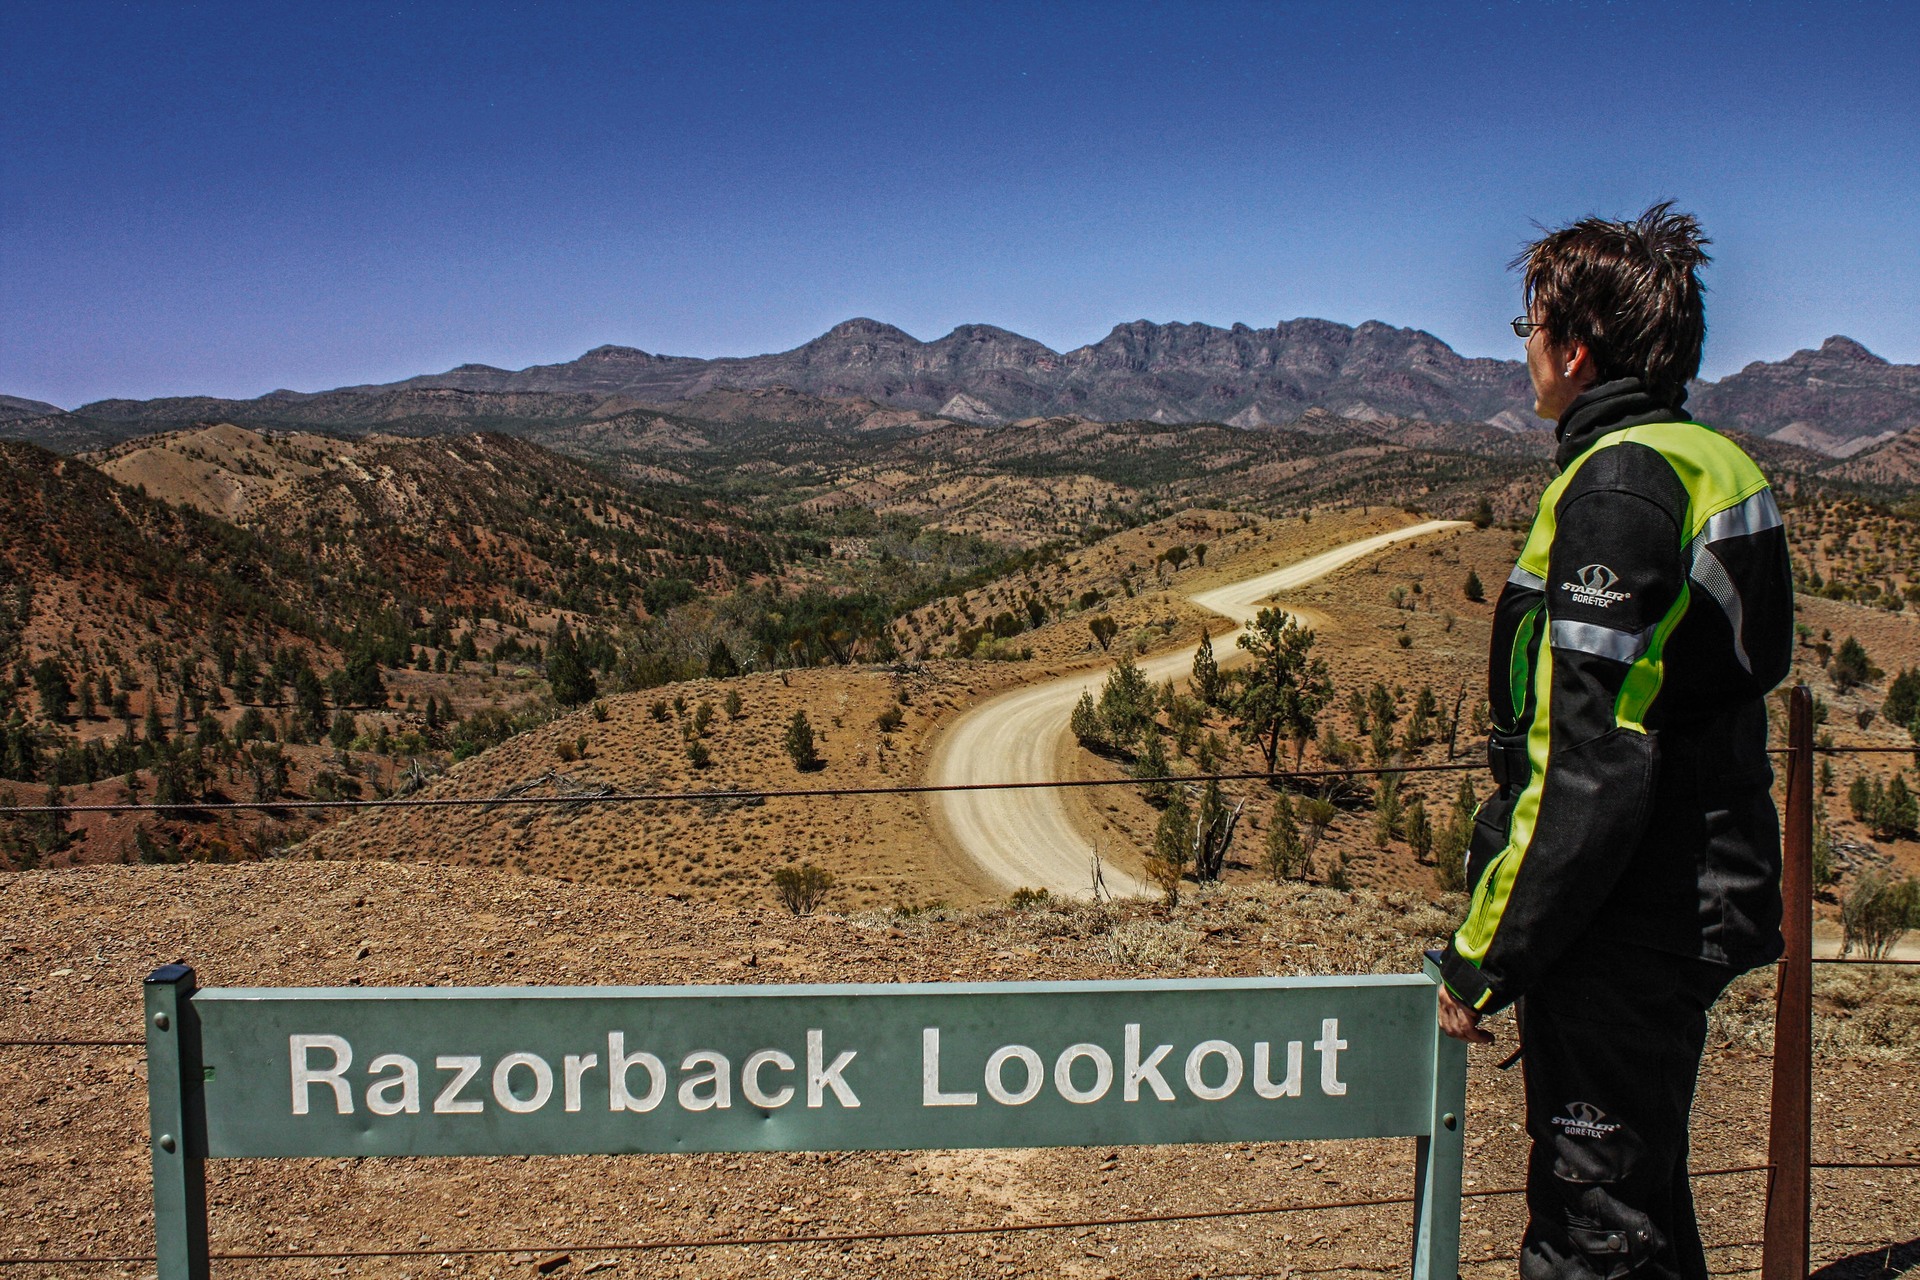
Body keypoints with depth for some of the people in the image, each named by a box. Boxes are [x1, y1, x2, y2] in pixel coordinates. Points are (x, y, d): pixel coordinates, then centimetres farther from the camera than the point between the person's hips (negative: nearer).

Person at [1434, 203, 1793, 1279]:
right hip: (1699, 904, 10)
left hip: (1624, 938, -10)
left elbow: (1587, 770, -24)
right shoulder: (1720, 464, 10)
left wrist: (1482, 956, -15)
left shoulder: (1619, 484, -19)